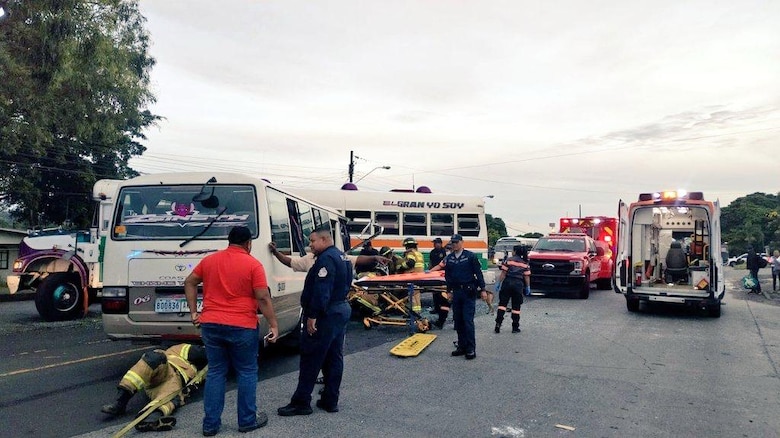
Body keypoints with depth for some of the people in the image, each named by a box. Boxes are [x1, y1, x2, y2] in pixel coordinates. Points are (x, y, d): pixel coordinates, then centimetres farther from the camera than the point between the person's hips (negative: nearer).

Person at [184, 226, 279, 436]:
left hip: (210, 325, 4)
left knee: (215, 372, 14)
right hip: (242, 327, -4)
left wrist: (194, 312, 16)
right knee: (247, 373, 11)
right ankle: (247, 420, 19)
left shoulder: (209, 260, 8)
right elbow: (263, 298, -11)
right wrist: (274, 325, -6)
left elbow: (189, 283, 14)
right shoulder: (253, 264, -8)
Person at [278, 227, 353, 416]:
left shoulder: (326, 259, -17)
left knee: (310, 359, -3)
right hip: (342, 310, 10)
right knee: (334, 357, 12)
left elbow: (321, 290, -25)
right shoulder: (342, 257, 15)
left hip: (325, 315, -10)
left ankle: (301, 402, 4)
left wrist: (312, 316, -23)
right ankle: (330, 401, 18)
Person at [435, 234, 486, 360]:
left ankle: (471, 349, -3)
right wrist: (449, 291, 15)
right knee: (458, 320, 9)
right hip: (456, 292, 5)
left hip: (469, 292, -5)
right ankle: (462, 346, 19)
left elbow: (478, 273, -4)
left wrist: (482, 289, -6)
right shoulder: (449, 258, 10)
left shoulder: (470, 256, -4)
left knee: (468, 321, -8)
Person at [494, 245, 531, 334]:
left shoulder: (509, 260, -1)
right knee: (516, 306, 9)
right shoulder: (525, 263, 7)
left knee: (502, 303, 3)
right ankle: (515, 327, 11)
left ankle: (498, 324, -6)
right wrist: (528, 287, 15)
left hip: (507, 283, -2)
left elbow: (503, 273, -4)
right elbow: (527, 276, 5)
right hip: (518, 284, 2)